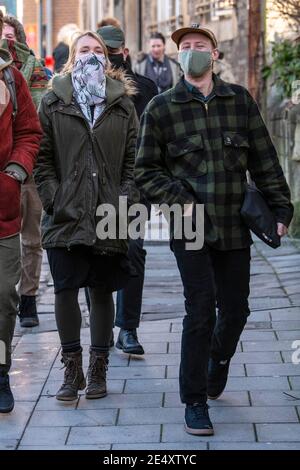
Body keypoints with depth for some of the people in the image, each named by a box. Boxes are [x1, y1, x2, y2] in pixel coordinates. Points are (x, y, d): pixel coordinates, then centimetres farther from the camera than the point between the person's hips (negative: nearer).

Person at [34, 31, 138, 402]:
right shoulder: (54, 102, 7)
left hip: (109, 216, 1)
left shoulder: (123, 103, 9)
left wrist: (124, 201, -5)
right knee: (65, 289, -1)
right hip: (66, 216, 0)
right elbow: (42, 156, 3)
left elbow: (133, 159, 6)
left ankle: (98, 368, 17)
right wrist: (53, 198, -7)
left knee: (102, 291, 7)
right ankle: (72, 368, 10)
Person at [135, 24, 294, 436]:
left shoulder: (240, 100, 6)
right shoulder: (161, 109, 1)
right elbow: (146, 171, 4)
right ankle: (195, 402, 2)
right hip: (190, 227, -2)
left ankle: (219, 360, 42)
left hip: (235, 226, 3)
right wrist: (181, 200, -9)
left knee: (236, 310, 9)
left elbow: (265, 161, 8)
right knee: (201, 309, -10)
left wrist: (280, 207, 3)